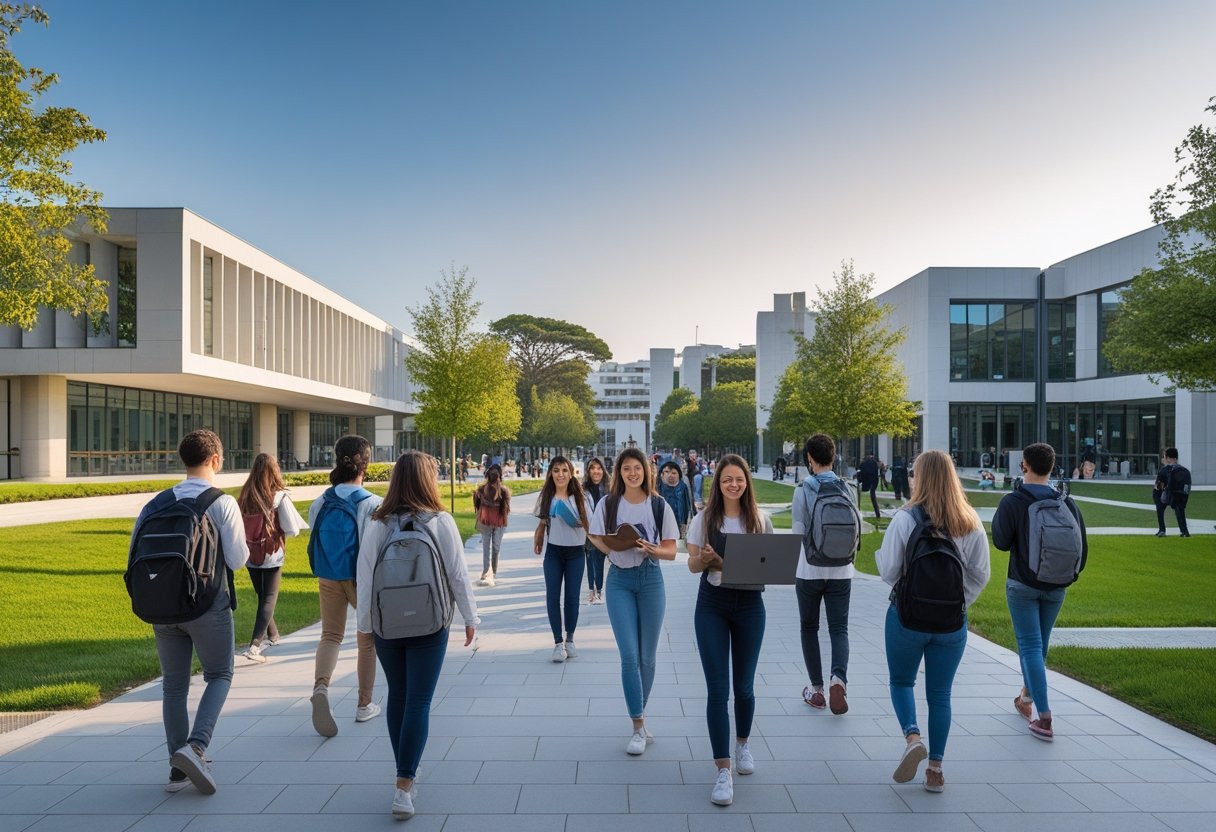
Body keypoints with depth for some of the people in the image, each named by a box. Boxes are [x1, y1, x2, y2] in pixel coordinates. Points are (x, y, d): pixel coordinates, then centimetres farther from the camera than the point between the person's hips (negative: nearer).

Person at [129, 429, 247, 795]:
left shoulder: (158, 503, 3)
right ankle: (195, 746, -6)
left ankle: (178, 767, 20)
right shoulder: (222, 503, -11)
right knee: (219, 676, 12)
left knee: (174, 685, 14)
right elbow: (238, 560, -11)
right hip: (209, 607, -4)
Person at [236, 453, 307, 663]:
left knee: (262, 597, 21)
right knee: (269, 600, 4)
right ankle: (255, 645, -8)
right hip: (272, 557, -4)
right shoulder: (279, 498, -15)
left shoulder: (245, 496, -4)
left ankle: (272, 635, 38)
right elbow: (293, 530, -14)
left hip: (251, 557, 4)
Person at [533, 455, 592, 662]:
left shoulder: (579, 497, -3)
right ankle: (558, 643, 5)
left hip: (576, 552, -1)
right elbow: (542, 523, 10)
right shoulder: (547, 497, 1)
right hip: (553, 552, 1)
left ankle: (570, 640, 22)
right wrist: (537, 542, -2)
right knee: (552, 596, -2)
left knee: (572, 596, 7)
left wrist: (578, 522, -20)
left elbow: (589, 524, 0)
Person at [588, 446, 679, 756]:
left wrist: (651, 549, -21)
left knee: (647, 657, 9)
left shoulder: (659, 505, -1)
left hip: (650, 579, 1)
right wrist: (612, 546, -15)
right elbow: (597, 539, 7)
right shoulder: (608, 504, 1)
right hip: (619, 580, 0)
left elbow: (671, 551, 0)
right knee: (629, 656, -6)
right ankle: (639, 727, 2)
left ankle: (640, 714, 28)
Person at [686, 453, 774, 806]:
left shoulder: (760, 520, 1)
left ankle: (742, 744, 41)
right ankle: (723, 771, 2)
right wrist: (706, 558, -22)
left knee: (744, 686, 14)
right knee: (717, 689, -5)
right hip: (712, 606, -1)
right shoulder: (704, 519, -3)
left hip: (749, 605, 2)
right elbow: (692, 565, 0)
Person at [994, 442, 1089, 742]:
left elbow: (1001, 542, -9)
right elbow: (1081, 547, 3)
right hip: (1056, 588, 4)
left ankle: (1044, 718, -7)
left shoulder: (1012, 502, -13)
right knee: (1039, 644, 19)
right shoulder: (1067, 503, -2)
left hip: (1022, 585, -4)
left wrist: (998, 515, 5)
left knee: (1030, 646, -1)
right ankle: (1026, 697, 37)